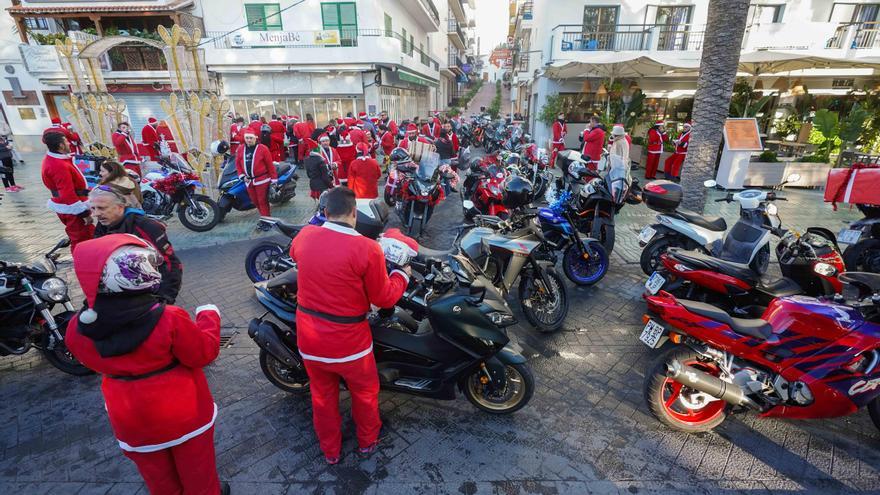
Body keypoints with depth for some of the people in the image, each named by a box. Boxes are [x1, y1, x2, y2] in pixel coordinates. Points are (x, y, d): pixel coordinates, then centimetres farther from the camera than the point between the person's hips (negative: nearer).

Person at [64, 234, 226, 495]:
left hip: (133, 420, 3)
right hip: (184, 412, -3)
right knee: (197, 466, 25)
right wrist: (209, 316, -6)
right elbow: (203, 353, -18)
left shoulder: (77, 330, -19)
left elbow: (96, 360, 3)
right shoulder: (170, 319, -33)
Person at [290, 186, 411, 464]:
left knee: (322, 394, 25)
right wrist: (402, 275, 5)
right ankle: (367, 442, 48)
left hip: (309, 338, 5)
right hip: (347, 341, -4)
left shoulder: (304, 236, -8)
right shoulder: (367, 249, -23)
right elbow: (384, 298, -13)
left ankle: (330, 451, 46)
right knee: (365, 392, 24)